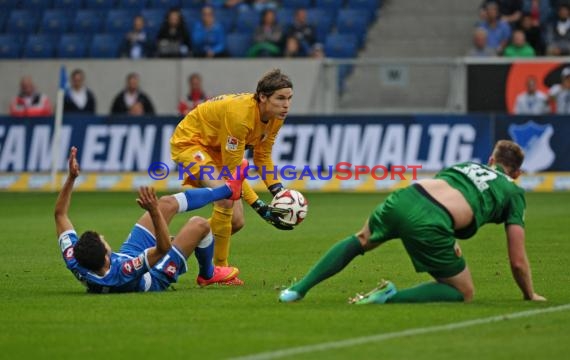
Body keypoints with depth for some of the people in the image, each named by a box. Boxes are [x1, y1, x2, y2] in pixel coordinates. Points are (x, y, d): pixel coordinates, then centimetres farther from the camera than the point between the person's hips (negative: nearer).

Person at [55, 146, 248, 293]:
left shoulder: (75, 264, -34)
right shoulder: (122, 274, -51)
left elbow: (60, 214, -23)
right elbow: (164, 248, -49)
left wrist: (71, 177, -29)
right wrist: (154, 211, -59)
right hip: (155, 277, -6)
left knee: (168, 203, 9)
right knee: (199, 225, -2)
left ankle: (228, 190, 34)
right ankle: (208, 274, 32)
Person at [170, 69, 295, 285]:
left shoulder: (275, 117, -12)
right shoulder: (240, 114, -36)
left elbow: (263, 156, 2)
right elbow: (233, 170, -30)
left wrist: (279, 193, -12)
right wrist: (259, 206, -33)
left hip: (216, 149, 9)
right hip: (189, 142, -9)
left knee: (236, 222, 4)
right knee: (225, 199, -31)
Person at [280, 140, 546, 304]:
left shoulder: (467, 165, 33)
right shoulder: (514, 193, 20)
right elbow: (517, 261, 17)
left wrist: (447, 242, 43)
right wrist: (530, 295, 32)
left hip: (403, 199, 5)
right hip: (431, 226, -5)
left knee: (360, 241, 35)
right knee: (464, 294, 15)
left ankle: (299, 289, 26)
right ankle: (393, 297, -7)